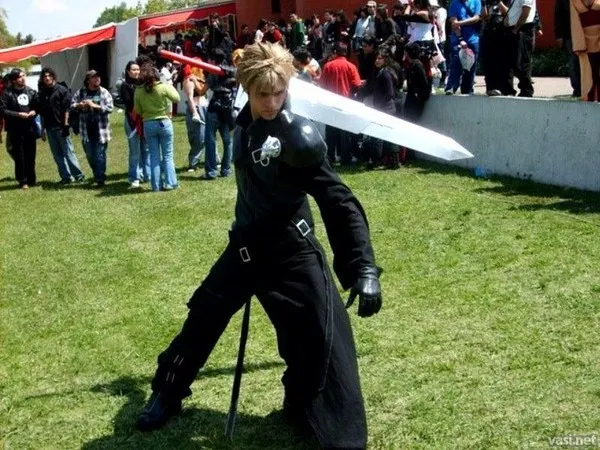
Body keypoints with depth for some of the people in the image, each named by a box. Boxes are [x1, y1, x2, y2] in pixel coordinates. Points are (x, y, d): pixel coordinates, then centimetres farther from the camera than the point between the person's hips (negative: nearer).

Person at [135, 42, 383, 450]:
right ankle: (167, 396, 39)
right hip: (246, 246, 6)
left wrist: (364, 268, -31)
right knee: (203, 317, 17)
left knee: (324, 338, -12)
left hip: (292, 252, -6)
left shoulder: (298, 135, -21)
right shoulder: (245, 123, -2)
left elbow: (338, 201, -25)